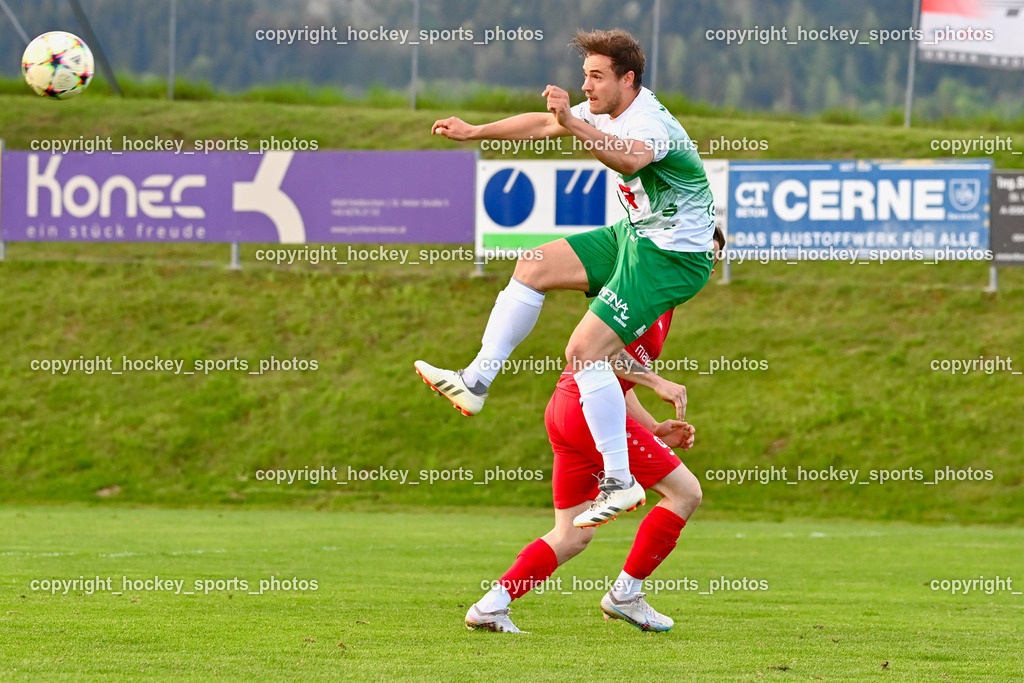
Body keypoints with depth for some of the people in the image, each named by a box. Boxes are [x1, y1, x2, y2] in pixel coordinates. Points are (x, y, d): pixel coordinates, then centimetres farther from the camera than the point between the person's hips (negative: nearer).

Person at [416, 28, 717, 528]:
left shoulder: (651, 122, -24)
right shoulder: (607, 113, 5)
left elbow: (632, 158, -49)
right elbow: (543, 124, 18)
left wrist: (572, 124, -59)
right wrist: (474, 132, 22)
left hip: (672, 256, -10)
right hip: (635, 236, 10)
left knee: (585, 351, -18)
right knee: (533, 266, 9)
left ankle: (620, 482, -14)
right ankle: (476, 382, 12)